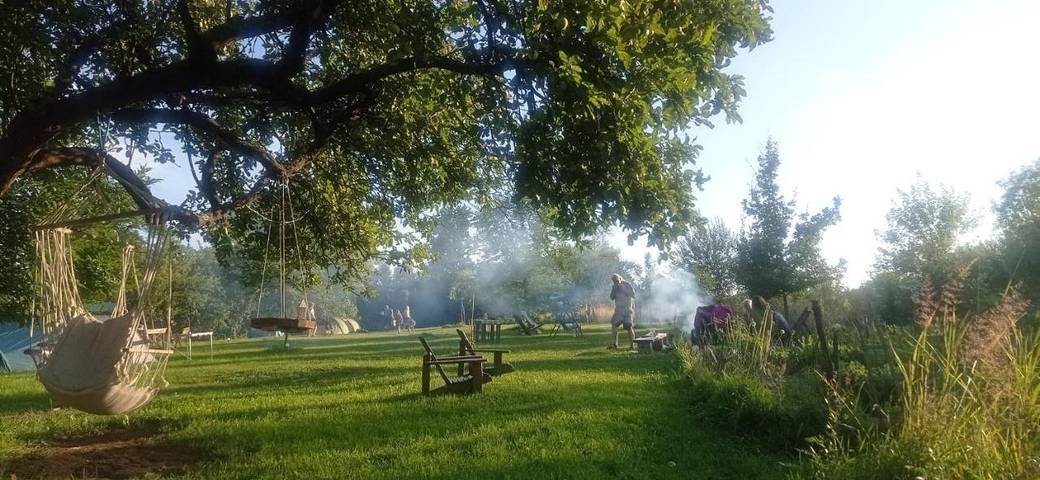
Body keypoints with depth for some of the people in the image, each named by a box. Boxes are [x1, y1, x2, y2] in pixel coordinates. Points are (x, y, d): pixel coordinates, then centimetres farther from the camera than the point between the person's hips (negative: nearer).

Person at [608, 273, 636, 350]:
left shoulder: (627, 285, -2)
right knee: (614, 324, -12)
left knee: (628, 326, -8)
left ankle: (632, 345, 0)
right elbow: (612, 297, 3)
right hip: (619, 309, 4)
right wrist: (614, 289, -11)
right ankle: (615, 344, -13)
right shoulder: (614, 287, 11)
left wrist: (623, 288, -17)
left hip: (628, 308, -4)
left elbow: (633, 295, -13)